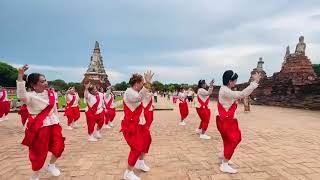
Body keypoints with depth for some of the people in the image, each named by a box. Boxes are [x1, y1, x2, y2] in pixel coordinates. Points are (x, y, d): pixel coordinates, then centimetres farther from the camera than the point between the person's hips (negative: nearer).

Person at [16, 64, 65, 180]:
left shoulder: (50, 93, 5)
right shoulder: (30, 96, -14)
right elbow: (21, 95, -40)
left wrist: (57, 122, 16)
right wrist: (20, 76, -46)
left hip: (53, 124, 6)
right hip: (39, 127, -5)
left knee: (59, 146, 7)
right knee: (39, 152, 5)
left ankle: (51, 165, 36)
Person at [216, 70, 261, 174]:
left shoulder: (226, 90, 10)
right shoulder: (226, 91, -25)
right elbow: (242, 94, -32)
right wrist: (255, 82, -28)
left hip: (229, 120, 10)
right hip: (225, 120, -10)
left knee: (236, 138, 21)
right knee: (232, 141, -2)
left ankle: (224, 155, 38)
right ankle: (224, 165, 12)